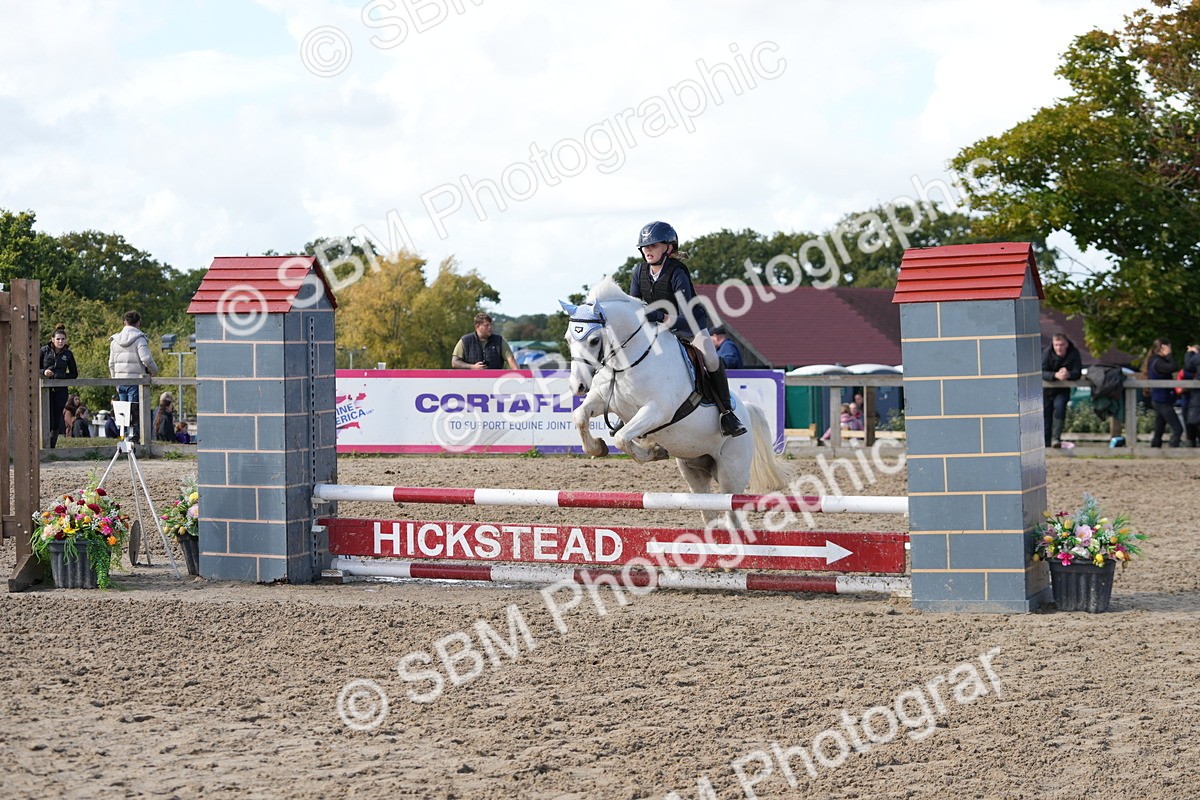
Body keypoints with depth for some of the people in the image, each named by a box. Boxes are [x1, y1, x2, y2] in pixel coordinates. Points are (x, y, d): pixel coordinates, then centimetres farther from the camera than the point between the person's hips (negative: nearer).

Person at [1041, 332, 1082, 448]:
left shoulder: (1074, 353, -14)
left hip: (1063, 390, -1)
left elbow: (1078, 373, -18)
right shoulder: (1047, 353, -17)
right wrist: (1056, 375, -45)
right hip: (1047, 389, 1)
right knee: (1045, 414, 3)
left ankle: (1056, 438, -26)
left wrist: (1068, 375, -41)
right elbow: (1042, 373, -25)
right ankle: (1046, 443, 18)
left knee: (1059, 405, -27)